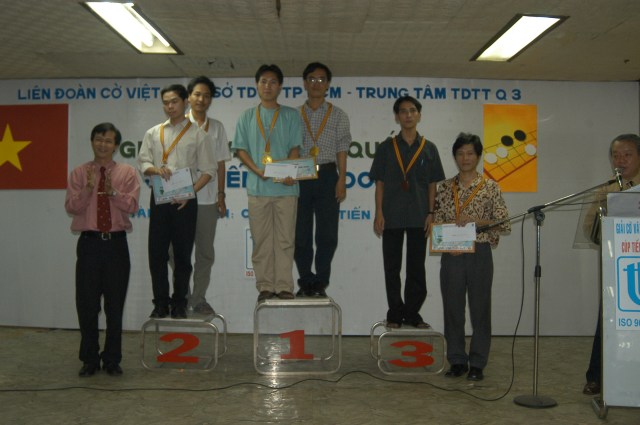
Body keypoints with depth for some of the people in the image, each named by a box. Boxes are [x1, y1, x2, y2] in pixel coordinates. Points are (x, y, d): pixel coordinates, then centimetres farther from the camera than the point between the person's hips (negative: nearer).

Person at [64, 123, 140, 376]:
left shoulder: (127, 173, 5)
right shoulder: (79, 173, 7)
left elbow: (132, 206, -8)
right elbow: (71, 207, -4)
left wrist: (113, 191, -23)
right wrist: (88, 188, -17)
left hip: (116, 243, 0)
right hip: (89, 243, 0)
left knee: (115, 305, 5)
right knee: (87, 304, 3)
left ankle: (112, 360, 18)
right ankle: (89, 360, 17)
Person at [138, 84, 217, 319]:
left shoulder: (198, 134, 5)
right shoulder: (153, 133, 15)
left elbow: (208, 170, 1)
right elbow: (143, 162, 11)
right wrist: (156, 169, -12)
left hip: (185, 200, -2)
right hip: (159, 198, 3)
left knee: (182, 253, 2)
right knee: (157, 253, 2)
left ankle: (179, 303, 13)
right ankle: (160, 303, 12)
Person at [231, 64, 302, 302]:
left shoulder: (291, 115, 11)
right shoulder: (247, 117, 14)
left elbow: (295, 148, 4)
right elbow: (240, 149, 8)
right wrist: (257, 170, -10)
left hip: (285, 186, -1)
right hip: (258, 186, 1)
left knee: (285, 239, -2)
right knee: (261, 240, 3)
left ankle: (284, 286, 2)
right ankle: (265, 287, 9)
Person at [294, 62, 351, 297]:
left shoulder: (338, 115, 8)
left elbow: (342, 150, 3)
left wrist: (341, 181, -6)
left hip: (327, 176, -1)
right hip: (300, 177, 1)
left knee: (327, 234, -2)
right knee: (300, 234, 4)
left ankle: (320, 283, 8)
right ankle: (305, 282, 14)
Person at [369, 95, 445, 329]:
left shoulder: (429, 149, 7)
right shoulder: (387, 147, 5)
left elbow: (433, 185, 7)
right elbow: (379, 183, 4)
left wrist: (430, 213, -2)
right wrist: (378, 213, -4)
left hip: (419, 216, 1)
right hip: (392, 215, 0)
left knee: (417, 268, 5)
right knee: (392, 268, 5)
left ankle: (412, 313, 14)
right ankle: (395, 314, 13)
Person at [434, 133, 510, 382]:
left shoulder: (490, 188, 1)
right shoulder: (445, 188, 8)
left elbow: (503, 223, -5)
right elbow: (436, 222, 10)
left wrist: (476, 221, -17)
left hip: (480, 255, -2)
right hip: (452, 256, 2)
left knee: (480, 309, 2)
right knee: (452, 308, 6)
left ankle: (477, 364, 13)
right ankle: (457, 361, 18)